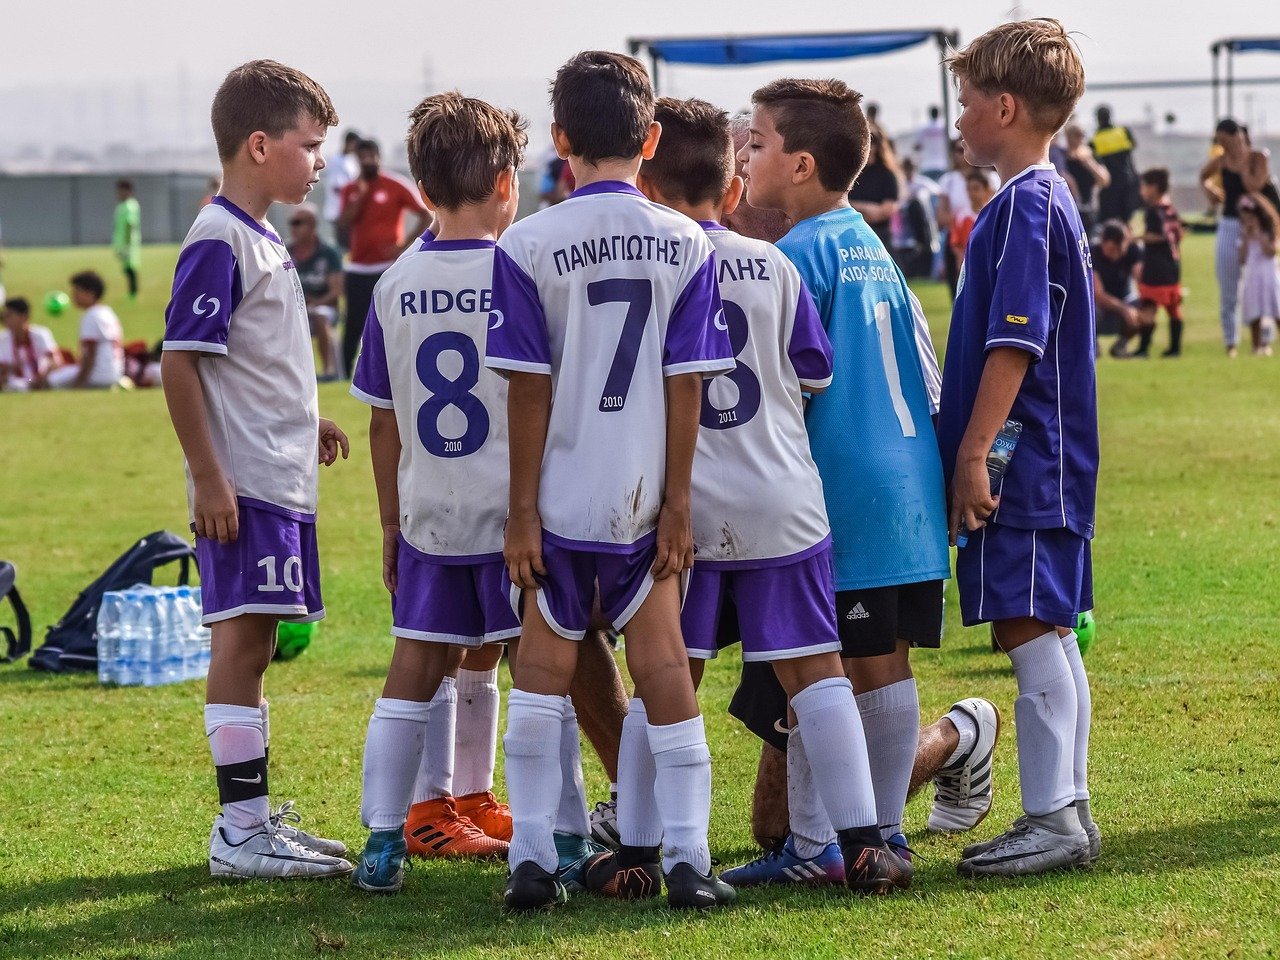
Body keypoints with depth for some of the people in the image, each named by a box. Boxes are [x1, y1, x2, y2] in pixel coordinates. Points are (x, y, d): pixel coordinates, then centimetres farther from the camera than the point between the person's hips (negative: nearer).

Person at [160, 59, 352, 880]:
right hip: (244, 488, -10)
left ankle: (256, 817, 20)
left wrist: (307, 421, 23)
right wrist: (208, 476, -20)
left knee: (254, 643, 14)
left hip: (282, 482, 10)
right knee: (243, 642, -8)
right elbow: (179, 361, -18)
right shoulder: (219, 241, -14)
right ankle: (242, 834, -6)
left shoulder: (262, 240, 16)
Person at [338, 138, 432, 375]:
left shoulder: (397, 187, -4)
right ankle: (345, 371, 8)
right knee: (353, 324, 3)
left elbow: (426, 216, -6)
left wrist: (405, 245, -13)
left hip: (389, 267, -4)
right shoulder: (350, 190, 9)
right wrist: (360, 194, -11)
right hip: (358, 269, 4)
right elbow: (345, 222, -4)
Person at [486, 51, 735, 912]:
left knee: (544, 667, 11)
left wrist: (521, 510, -1)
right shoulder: (687, 245, -2)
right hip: (646, 496, 1)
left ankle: (533, 858, 8)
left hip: (562, 495, -1)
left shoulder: (528, 246, -7)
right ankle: (685, 857, 5)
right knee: (662, 662, 10)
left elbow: (529, 390, -7)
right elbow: (686, 387, -3)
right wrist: (678, 503, 2)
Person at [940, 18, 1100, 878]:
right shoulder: (1050, 199, 17)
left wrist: (972, 453, -20)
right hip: (1050, 460, 10)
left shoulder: (1024, 204, -13)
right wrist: (973, 448, 23)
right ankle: (1068, 813, 14)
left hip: (1023, 456, -10)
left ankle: (1053, 820, -10)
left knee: (1031, 629, -10)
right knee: (1049, 635, 11)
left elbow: (1014, 343, -20)